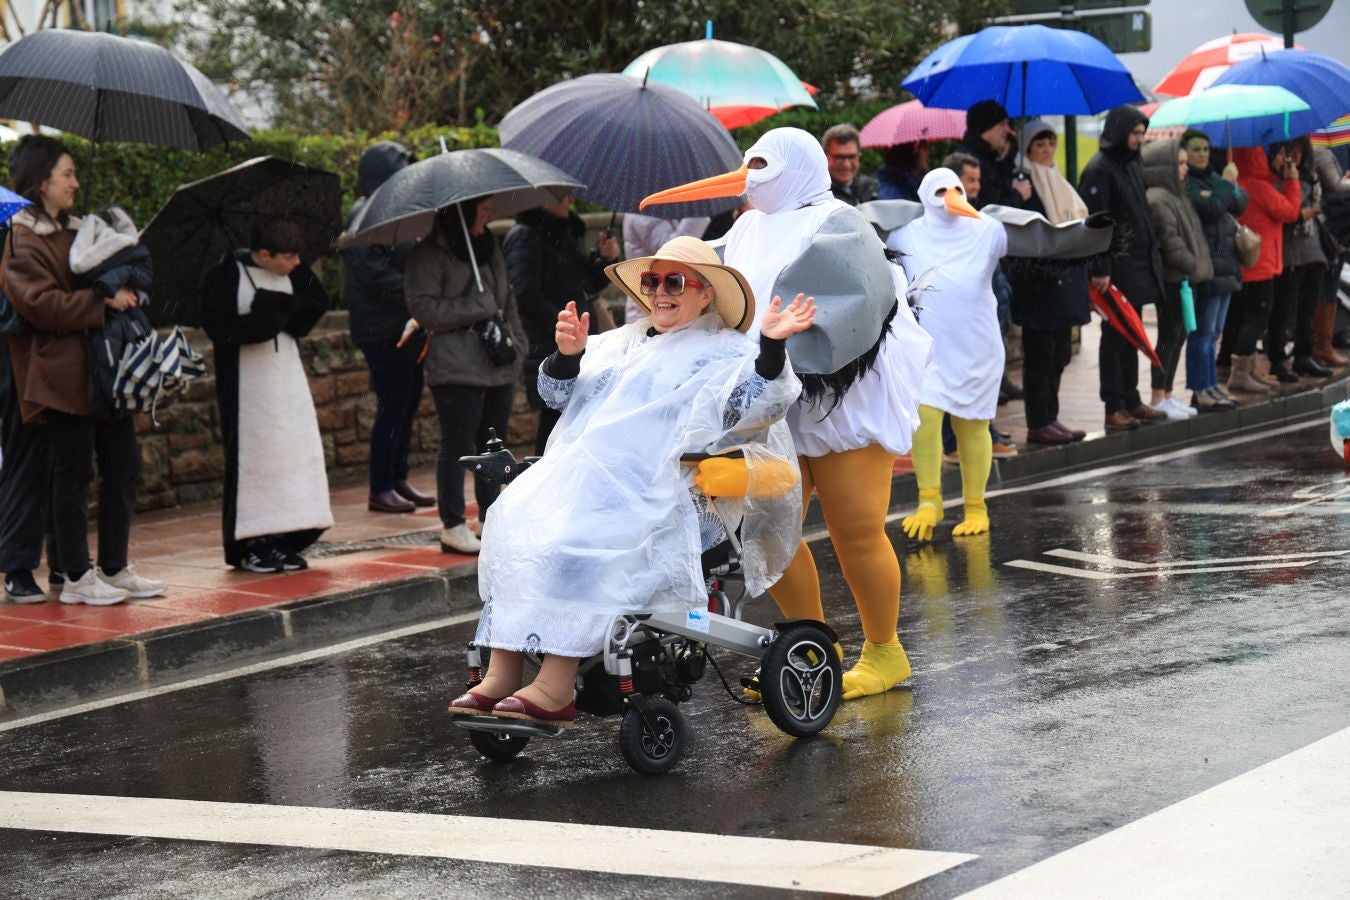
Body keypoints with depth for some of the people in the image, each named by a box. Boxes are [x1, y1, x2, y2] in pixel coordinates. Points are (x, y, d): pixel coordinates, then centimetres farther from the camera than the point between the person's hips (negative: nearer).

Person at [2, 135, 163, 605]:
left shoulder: (74, 229, 18)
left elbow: (100, 279, 31)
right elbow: (40, 303, -19)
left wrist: (125, 292, 10)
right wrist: (102, 301, -19)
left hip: (103, 368, 9)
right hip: (64, 371, -9)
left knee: (123, 464, 8)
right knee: (74, 473, -3)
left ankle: (114, 568, 17)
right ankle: (75, 578, 5)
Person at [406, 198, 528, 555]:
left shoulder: (489, 248, 18)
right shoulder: (429, 254, -7)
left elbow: (507, 298, 25)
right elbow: (422, 307, -15)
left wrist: (517, 341, 10)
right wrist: (476, 308, -16)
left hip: (499, 366, 8)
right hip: (457, 368, -8)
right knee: (457, 444, -5)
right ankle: (453, 526, 0)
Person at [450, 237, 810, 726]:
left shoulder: (724, 355, 9)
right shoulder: (621, 343, 29)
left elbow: (757, 406, -8)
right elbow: (558, 392, 24)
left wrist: (771, 347, -24)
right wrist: (567, 355, 3)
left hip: (661, 496, -7)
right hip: (581, 479, 7)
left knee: (581, 538, -32)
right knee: (512, 520, -18)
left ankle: (556, 686, -35)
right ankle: (501, 673, -23)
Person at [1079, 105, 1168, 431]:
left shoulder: (1130, 165, 15)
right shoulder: (1099, 170, -13)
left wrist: (1151, 255, 19)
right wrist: (1100, 270, -22)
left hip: (1138, 266, 9)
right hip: (1116, 269, -9)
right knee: (1115, 337, -4)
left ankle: (1131, 401, 20)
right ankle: (1114, 408, 0)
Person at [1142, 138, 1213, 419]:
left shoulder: (1176, 196, 19)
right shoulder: (1158, 200, -14)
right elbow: (1169, 238, -20)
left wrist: (1198, 265, 14)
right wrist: (1191, 264, -15)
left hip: (1184, 278, 10)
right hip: (1171, 279, -10)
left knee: (1177, 336, 12)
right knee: (1169, 336, -7)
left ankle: (1167, 395, 18)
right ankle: (1158, 400, -3)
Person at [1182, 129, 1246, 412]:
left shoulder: (1213, 177, 17)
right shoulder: (1185, 182, -10)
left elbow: (1241, 204, 9)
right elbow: (1209, 208, -23)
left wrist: (1232, 186, -9)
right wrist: (1226, 183, -10)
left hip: (1225, 265, 9)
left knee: (1213, 332, 13)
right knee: (1203, 332, -6)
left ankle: (1210, 386, 19)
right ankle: (1201, 391, -4)